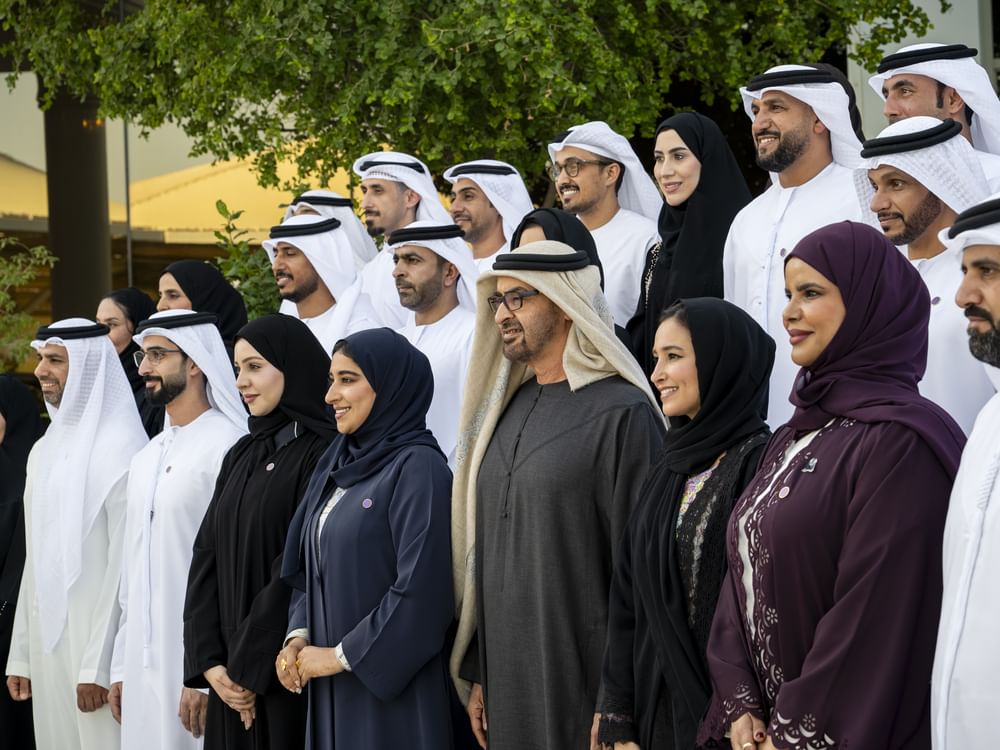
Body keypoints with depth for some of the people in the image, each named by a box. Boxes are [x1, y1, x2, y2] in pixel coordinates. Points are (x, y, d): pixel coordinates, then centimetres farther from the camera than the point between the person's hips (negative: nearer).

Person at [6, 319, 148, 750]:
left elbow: (125, 567, -14)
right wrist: (20, 656, 14)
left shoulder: (120, 450, -10)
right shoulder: (46, 450, 15)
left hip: (94, 634, -7)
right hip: (48, 638, 7)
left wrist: (98, 666, -18)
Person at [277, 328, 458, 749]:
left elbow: (421, 588, -19)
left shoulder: (417, 468, -12)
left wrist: (343, 655, -13)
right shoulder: (340, 465, 13)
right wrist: (299, 635, 0)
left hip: (391, 688, -7)